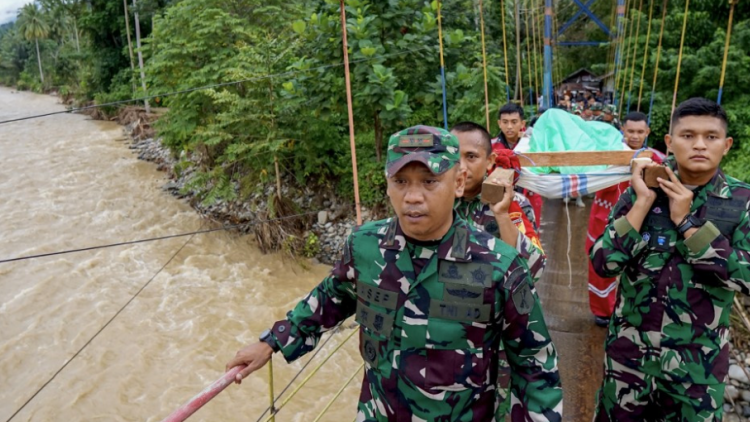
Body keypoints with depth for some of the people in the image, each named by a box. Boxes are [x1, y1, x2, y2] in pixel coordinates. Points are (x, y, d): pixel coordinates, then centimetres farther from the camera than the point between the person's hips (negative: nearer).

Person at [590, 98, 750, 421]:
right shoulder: (641, 191, -6)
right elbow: (603, 264, -13)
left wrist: (685, 221, -19)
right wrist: (643, 203, -18)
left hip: (698, 362, 0)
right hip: (629, 352, 1)